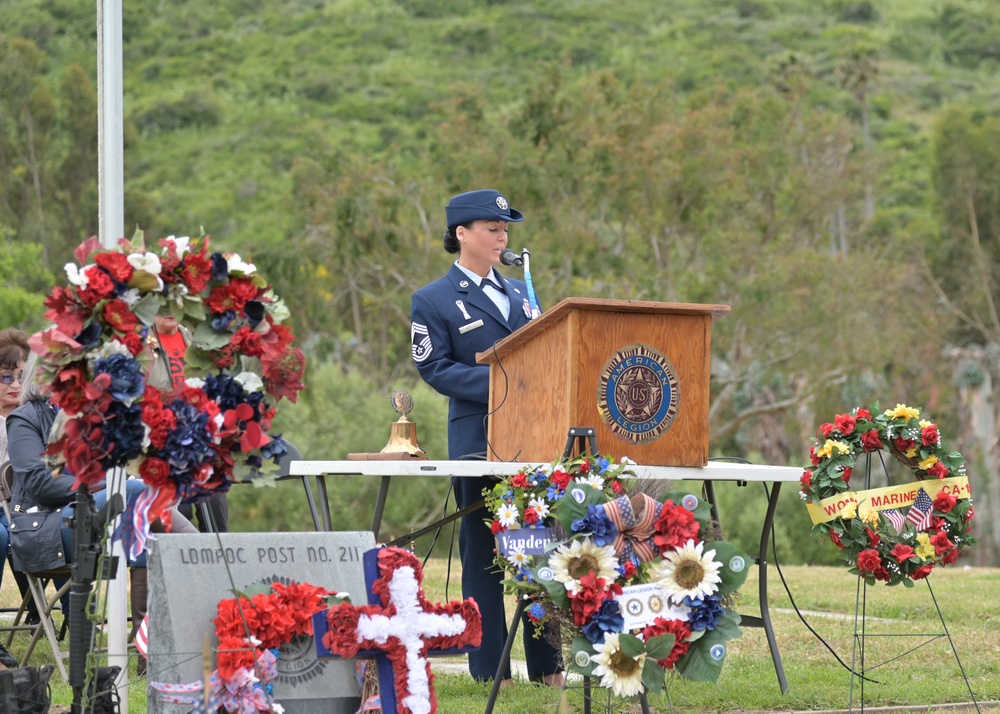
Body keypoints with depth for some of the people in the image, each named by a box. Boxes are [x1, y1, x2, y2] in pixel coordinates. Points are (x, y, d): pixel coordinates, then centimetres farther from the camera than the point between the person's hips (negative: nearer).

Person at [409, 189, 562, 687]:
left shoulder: (519, 292, 19)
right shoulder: (433, 301, 1)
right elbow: (434, 367, -7)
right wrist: (497, 382, -17)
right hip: (478, 439, -5)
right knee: (483, 557, 0)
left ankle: (547, 665, 12)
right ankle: (490, 671, 4)